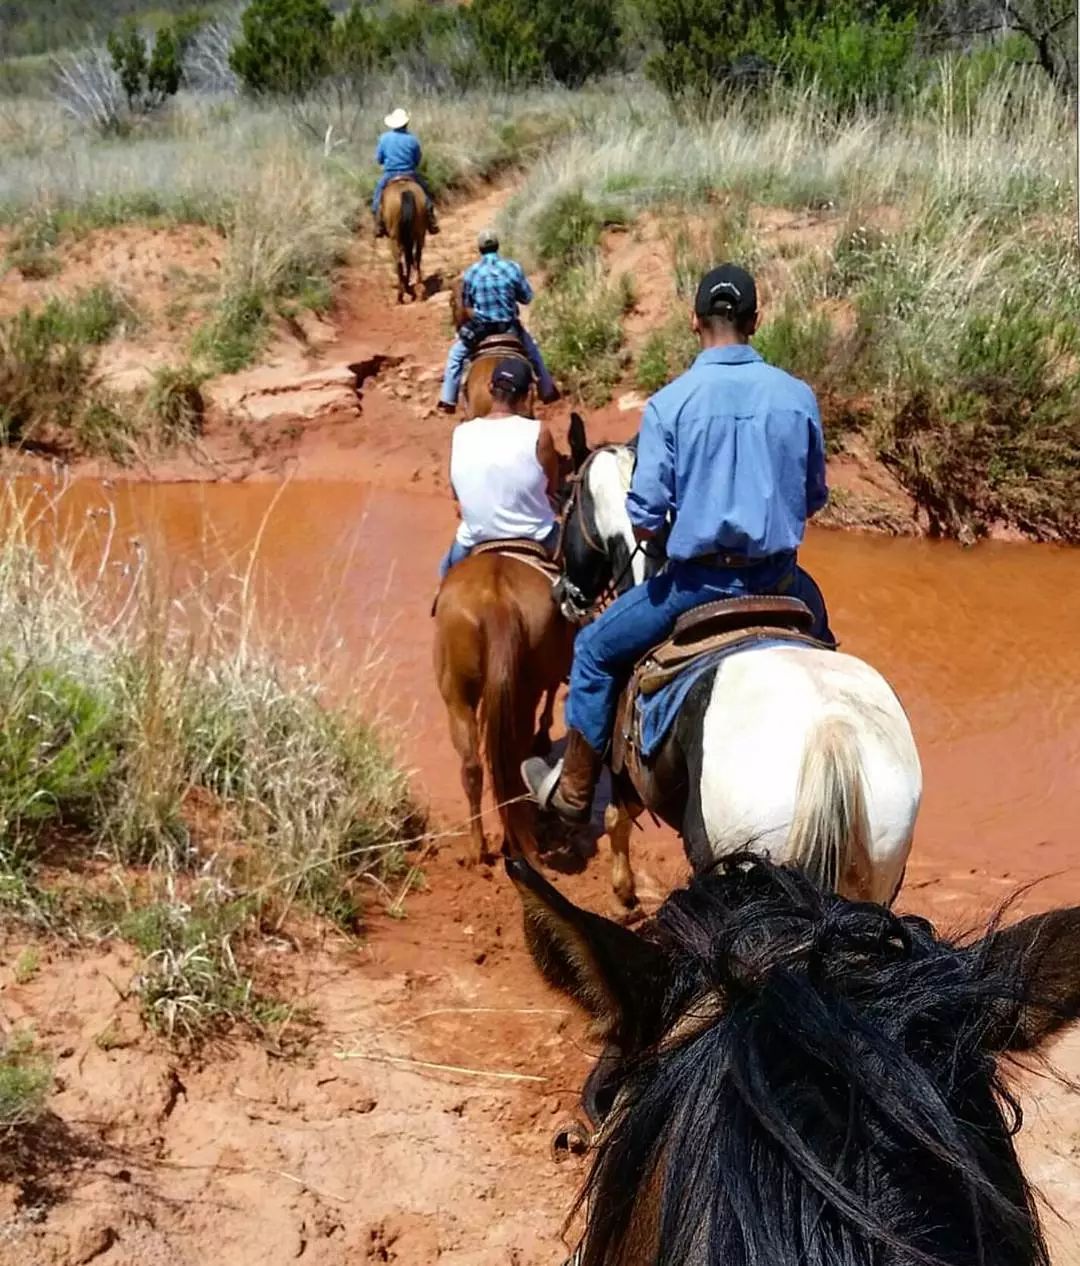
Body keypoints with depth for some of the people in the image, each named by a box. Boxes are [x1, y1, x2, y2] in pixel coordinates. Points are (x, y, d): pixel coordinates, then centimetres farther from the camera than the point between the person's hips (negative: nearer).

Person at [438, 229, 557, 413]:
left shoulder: (470, 273, -8)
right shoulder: (513, 268, -10)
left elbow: (466, 304, 4)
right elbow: (527, 297, -1)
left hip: (479, 329, -1)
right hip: (510, 327, 1)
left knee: (456, 354, 23)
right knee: (532, 351, 28)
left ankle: (448, 400, 20)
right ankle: (547, 391, 37)